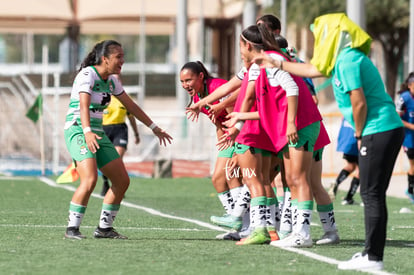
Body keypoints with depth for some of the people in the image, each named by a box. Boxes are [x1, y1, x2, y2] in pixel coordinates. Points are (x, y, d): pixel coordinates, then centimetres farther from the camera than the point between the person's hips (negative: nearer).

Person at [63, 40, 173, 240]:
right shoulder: (87, 75, -14)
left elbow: (131, 105, 21)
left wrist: (154, 128, 23)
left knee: (122, 181, 5)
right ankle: (72, 228, -17)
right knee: (90, 179, -27)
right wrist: (87, 132, -43)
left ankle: (104, 228, 15)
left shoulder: (111, 80, 11)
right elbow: (83, 105, -28)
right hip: (77, 131, -9)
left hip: (97, 134, 9)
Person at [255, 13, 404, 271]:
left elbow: (359, 103, -19)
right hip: (388, 130, 10)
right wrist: (276, 63, 42)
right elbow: (312, 70, 34)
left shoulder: (348, 61, -13)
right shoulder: (345, 58, 18)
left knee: (372, 195, -8)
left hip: (379, 132, -10)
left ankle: (373, 258, -8)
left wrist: (359, 135, -4)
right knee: (374, 195, 11)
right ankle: (372, 252, 13)